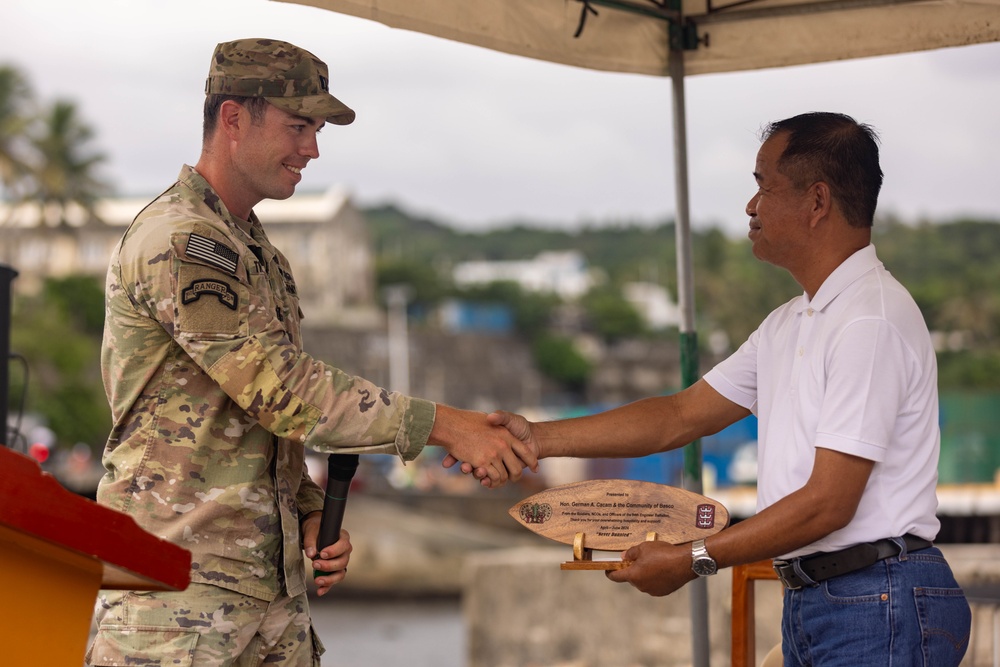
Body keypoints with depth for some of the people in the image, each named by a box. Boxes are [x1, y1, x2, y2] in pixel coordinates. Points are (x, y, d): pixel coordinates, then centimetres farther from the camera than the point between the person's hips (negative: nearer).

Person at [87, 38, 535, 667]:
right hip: (179, 587, -9)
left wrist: (310, 513, 6)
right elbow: (285, 392, -20)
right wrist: (444, 425, -19)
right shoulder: (178, 242, -13)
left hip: (272, 587, 9)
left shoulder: (260, 253, 19)